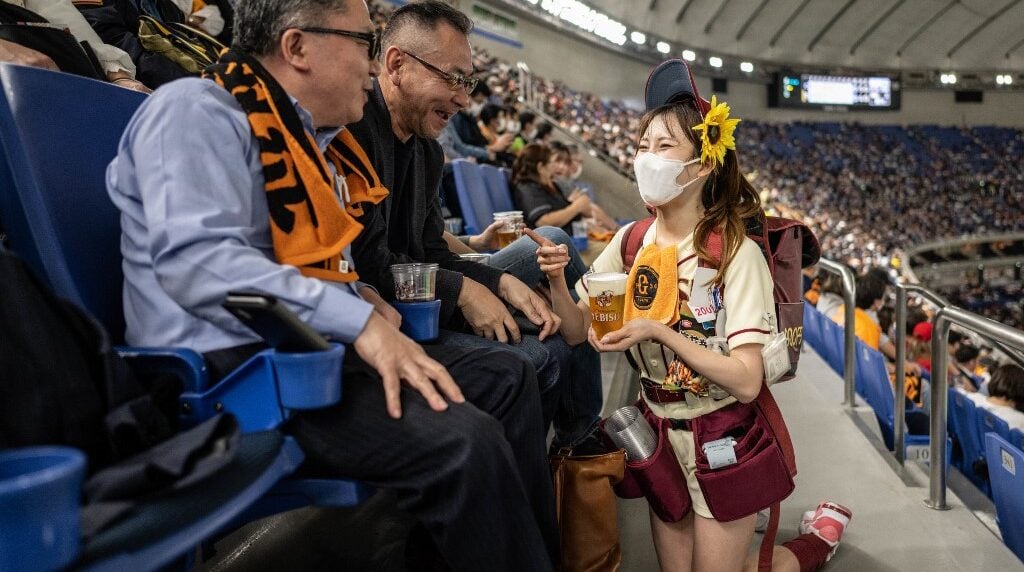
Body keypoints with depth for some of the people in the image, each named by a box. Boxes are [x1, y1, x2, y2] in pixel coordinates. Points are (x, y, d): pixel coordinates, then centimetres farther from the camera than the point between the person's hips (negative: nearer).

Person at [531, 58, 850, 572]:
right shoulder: (631, 242, -4)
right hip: (659, 432, 5)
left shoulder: (734, 252, -20)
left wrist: (659, 332, -31)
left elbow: (746, 381, -25)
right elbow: (578, 332, -4)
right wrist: (557, 280, -21)